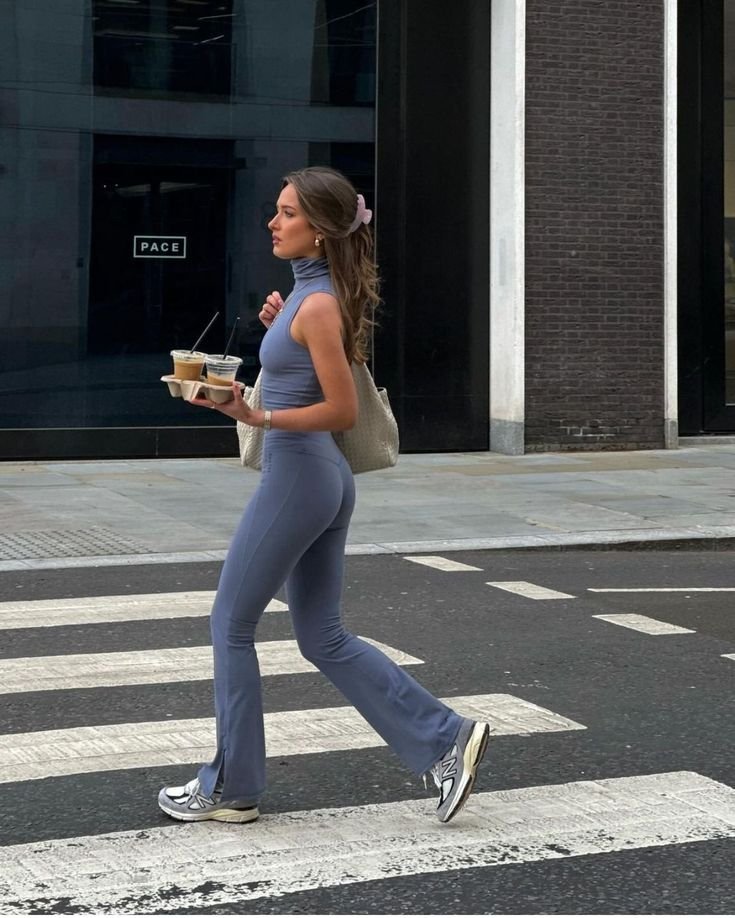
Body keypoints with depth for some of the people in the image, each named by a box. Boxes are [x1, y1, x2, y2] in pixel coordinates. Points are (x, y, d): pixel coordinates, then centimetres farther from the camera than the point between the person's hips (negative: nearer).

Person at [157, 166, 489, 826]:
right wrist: (279, 324, 9)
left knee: (232, 624, 4)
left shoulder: (318, 304, -17)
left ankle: (231, 788, 15)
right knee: (323, 636, 13)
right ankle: (445, 740, 9)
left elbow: (343, 411, -19)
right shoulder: (311, 292, 11)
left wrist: (257, 416, -24)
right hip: (326, 479, 10)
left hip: (297, 475, -10)